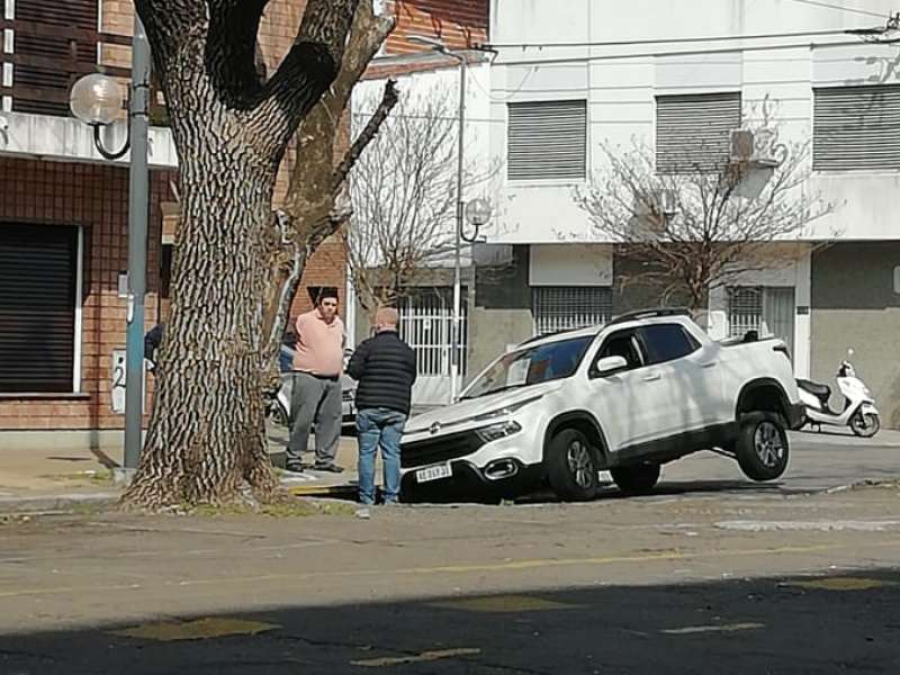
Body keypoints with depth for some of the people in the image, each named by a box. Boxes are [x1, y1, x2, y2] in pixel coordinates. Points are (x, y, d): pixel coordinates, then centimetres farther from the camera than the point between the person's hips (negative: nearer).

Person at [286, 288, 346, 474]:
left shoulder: (338, 324, 15)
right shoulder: (304, 321, -6)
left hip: (333, 380, 6)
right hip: (308, 377, -6)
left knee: (331, 420, 5)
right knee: (303, 419, -8)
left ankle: (325, 459, 12)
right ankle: (293, 457, -1)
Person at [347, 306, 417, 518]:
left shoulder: (368, 346, -5)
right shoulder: (407, 351, 8)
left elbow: (354, 370, -10)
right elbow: (411, 379, 12)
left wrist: (368, 374, 9)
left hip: (370, 406, -3)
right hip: (397, 409, 3)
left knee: (367, 453, 2)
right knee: (392, 453, 5)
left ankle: (366, 500, 1)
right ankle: (391, 498, 2)